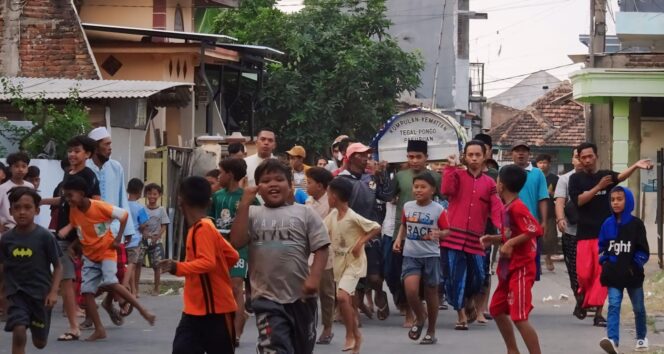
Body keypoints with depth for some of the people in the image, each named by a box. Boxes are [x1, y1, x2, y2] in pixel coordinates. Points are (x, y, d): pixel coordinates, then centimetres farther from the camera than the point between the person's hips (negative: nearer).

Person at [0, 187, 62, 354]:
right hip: (17, 293, 1)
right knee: (19, 332, -21)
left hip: (41, 293, -1)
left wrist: (53, 292, -13)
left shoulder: (45, 236, -11)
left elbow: (58, 267, -4)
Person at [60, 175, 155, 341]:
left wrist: (118, 238, -12)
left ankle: (142, 310, -14)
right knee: (86, 290, -5)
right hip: (89, 256, 6)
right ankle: (99, 329, 1)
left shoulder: (99, 207, -20)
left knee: (110, 283, -25)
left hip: (106, 252, -6)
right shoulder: (73, 211, -5)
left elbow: (124, 214, -11)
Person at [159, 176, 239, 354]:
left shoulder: (203, 228, -17)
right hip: (195, 309, 9)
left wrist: (178, 267, -35)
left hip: (214, 309, -9)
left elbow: (208, 262, -28)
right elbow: (232, 256, 16)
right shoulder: (204, 228, 12)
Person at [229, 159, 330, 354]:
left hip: (300, 296, 1)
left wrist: (314, 278, -16)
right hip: (266, 297, -1)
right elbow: (236, 242, -9)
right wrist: (244, 205, -10)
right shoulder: (253, 214, 5)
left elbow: (321, 248, -1)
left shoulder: (305, 213, 2)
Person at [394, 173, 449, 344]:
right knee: (410, 289, -17)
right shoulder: (407, 207, 3)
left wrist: (438, 234, -23)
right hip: (411, 255, 2)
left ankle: (431, 332, 22)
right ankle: (419, 318, 13)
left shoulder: (438, 210, -7)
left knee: (431, 293, 7)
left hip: (431, 255, -2)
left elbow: (446, 231, -3)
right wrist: (399, 239, 4)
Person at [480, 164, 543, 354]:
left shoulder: (517, 208, -18)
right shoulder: (508, 208, 12)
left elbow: (535, 230, -27)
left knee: (519, 317, -14)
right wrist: (492, 239, 8)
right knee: (497, 309, 18)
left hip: (520, 270, -11)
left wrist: (511, 243, -25)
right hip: (508, 270, 11)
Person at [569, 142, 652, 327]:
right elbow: (578, 200, -10)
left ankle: (598, 313, -2)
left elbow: (621, 177, -17)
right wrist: (598, 187, -19)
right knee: (584, 274, -4)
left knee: (603, 273, -5)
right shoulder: (576, 179, 4)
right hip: (585, 233, -1)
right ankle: (583, 297, 27)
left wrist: (635, 166, -38)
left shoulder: (606, 175, 5)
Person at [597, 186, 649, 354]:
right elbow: (602, 247, 12)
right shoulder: (607, 224, 2)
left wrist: (636, 265, -13)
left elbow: (643, 251, -4)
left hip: (633, 274, -1)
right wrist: (605, 262, -2)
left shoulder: (636, 224, -6)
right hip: (614, 275, 1)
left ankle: (641, 337, 34)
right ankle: (612, 340, -27)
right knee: (613, 306, -14)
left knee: (638, 308, 13)